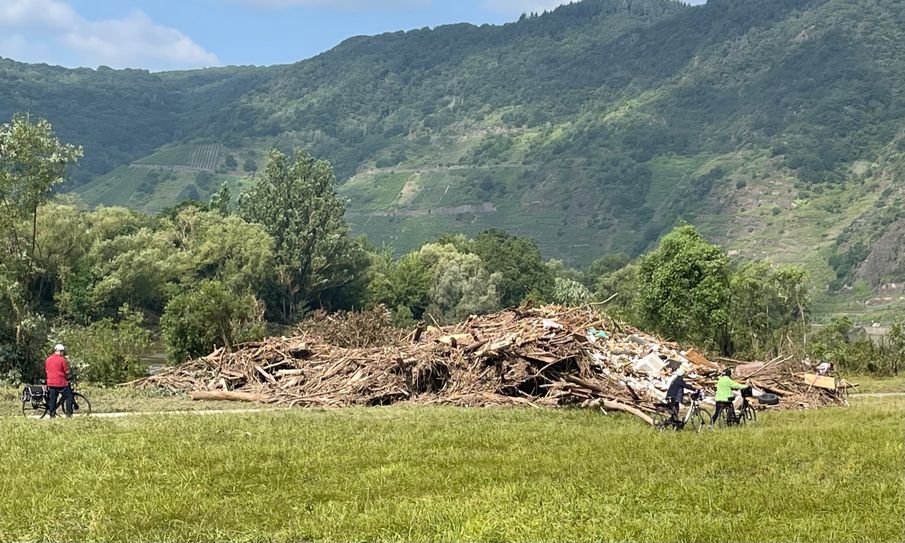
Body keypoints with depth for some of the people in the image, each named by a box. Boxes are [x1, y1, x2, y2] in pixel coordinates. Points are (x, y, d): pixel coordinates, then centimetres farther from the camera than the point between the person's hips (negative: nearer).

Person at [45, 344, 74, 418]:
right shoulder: (62, 359, -9)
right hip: (61, 383, -5)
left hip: (51, 383, 5)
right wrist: (67, 378, 16)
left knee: (52, 399, 10)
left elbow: (46, 371, 17)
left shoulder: (48, 359, 9)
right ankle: (68, 413, 1)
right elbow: (67, 372, -5)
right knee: (68, 395, 7)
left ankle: (52, 415, 9)